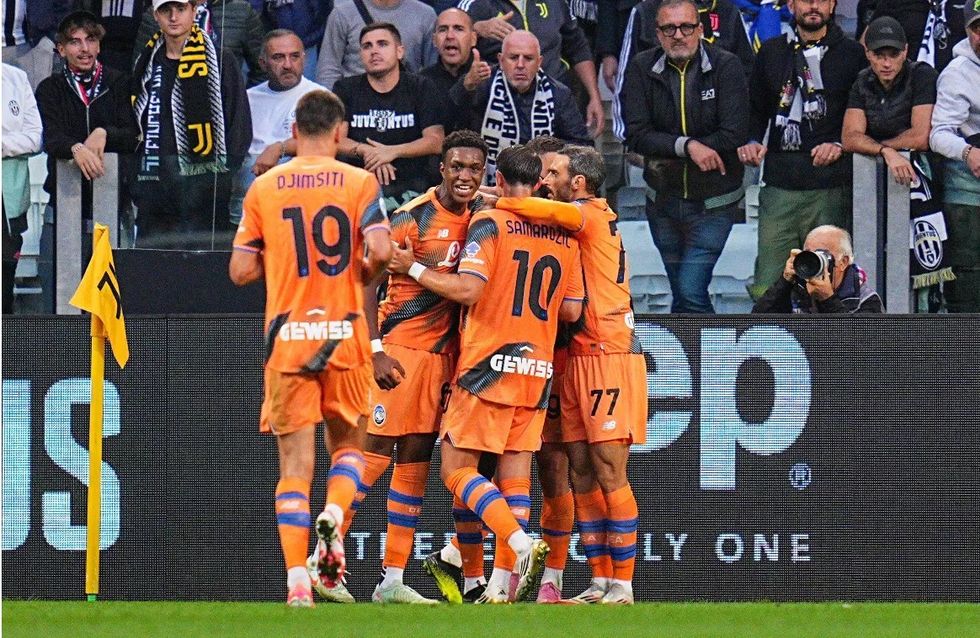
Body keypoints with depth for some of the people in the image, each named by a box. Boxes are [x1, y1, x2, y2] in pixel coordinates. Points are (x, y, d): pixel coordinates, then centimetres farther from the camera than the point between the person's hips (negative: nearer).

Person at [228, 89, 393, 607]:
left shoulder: (264, 188, 3)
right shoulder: (360, 183, 0)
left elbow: (241, 271, 1)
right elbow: (379, 252, -12)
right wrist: (359, 277, 9)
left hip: (286, 338, 0)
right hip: (344, 333, 0)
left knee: (295, 461, 3)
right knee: (348, 443, 19)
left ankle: (297, 579, -7)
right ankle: (334, 515, -11)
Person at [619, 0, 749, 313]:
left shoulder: (726, 66, -9)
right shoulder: (642, 69, -2)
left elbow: (735, 135, -17)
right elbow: (636, 135, -11)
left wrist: (668, 150, -14)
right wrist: (687, 146, -24)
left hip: (713, 202, -4)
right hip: (663, 201, 4)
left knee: (691, 293, -15)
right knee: (682, 295, 13)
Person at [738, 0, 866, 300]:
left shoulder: (851, 54, 7)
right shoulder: (771, 53, 16)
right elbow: (755, 108, 23)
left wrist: (840, 145, -8)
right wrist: (751, 142, 3)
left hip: (831, 188, -2)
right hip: (780, 187, 2)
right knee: (766, 291, -5)